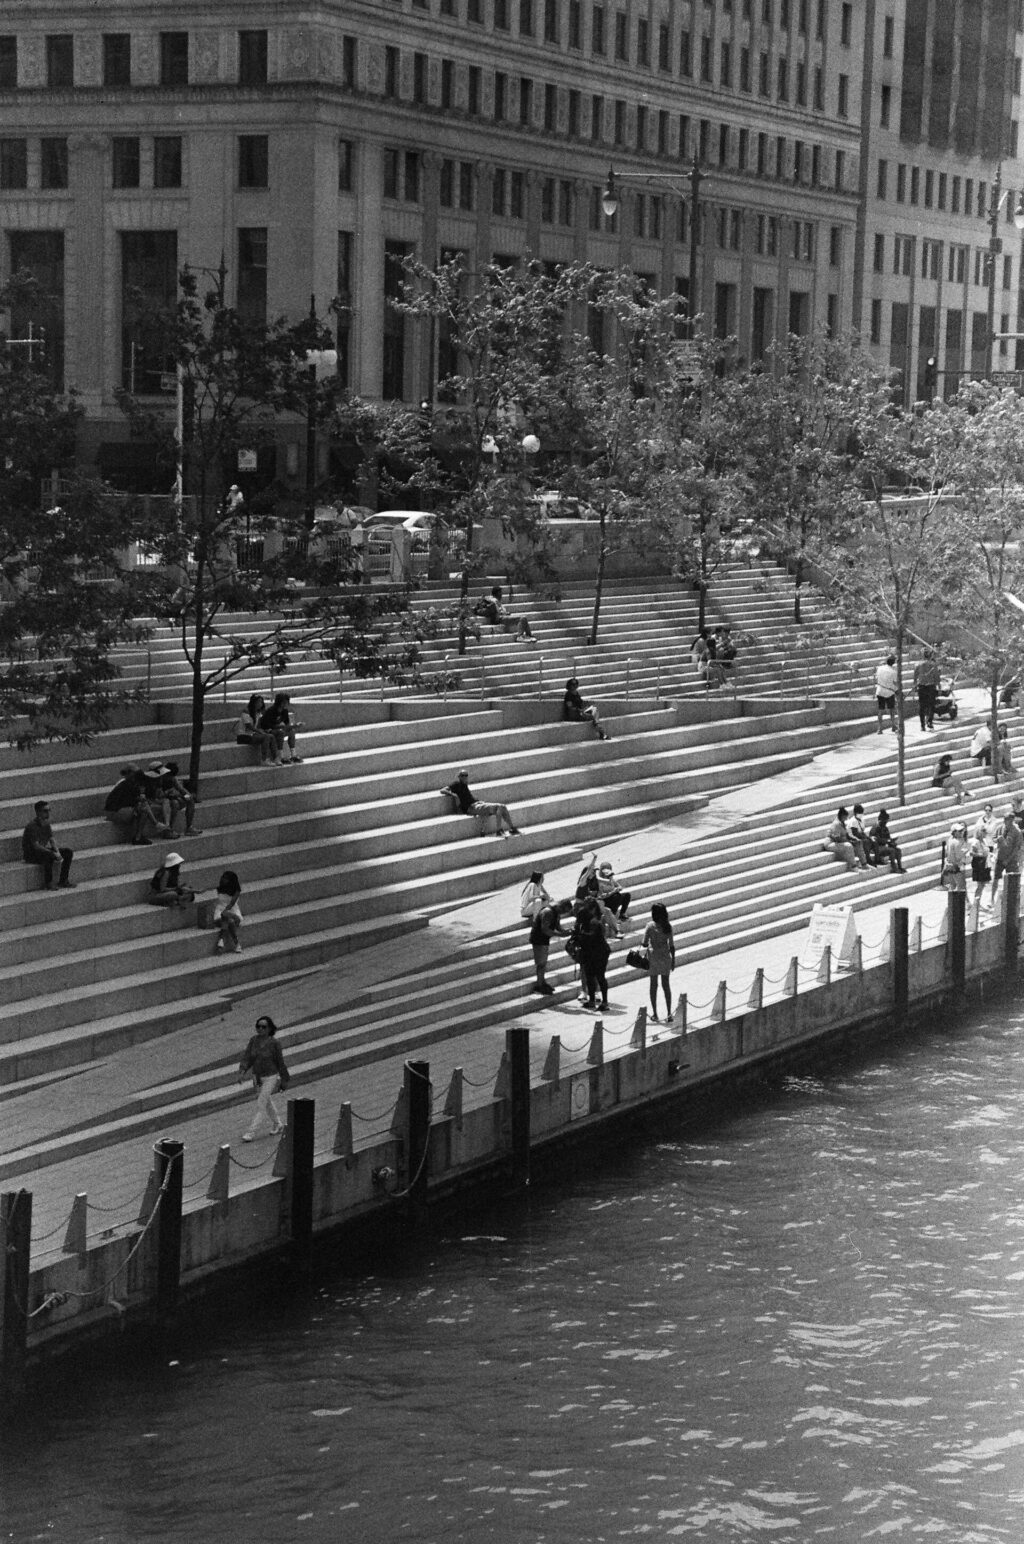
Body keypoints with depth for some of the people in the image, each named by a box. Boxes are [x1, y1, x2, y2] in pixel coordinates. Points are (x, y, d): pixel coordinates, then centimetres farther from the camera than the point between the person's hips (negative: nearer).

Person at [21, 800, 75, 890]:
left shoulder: (46, 823, 4)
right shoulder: (32, 826, -23)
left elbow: (52, 840, 4)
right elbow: (36, 846, -28)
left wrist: (57, 852, -17)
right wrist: (54, 854, -31)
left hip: (43, 850, 9)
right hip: (31, 854, -9)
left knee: (68, 852, -2)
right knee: (48, 856, -38)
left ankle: (63, 881, 0)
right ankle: (48, 884, -22)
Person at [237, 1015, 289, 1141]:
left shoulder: (273, 1043, -16)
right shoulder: (254, 1040, -4)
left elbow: (280, 1063, -8)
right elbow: (247, 1057, -5)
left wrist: (284, 1081, -2)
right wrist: (242, 1072, -21)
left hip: (270, 1077, -6)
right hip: (257, 1077, 6)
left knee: (260, 1105, -9)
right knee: (268, 1103, 21)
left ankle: (251, 1132, -7)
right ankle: (277, 1125, 42)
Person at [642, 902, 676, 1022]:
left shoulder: (650, 926, -12)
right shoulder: (668, 926, -4)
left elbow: (645, 944, -12)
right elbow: (672, 945, 0)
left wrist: (642, 944, 12)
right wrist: (673, 959, 9)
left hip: (653, 956, -2)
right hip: (665, 956, 2)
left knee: (653, 985, 8)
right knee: (666, 985, 9)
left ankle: (654, 1013, 12)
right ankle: (669, 1013, 5)